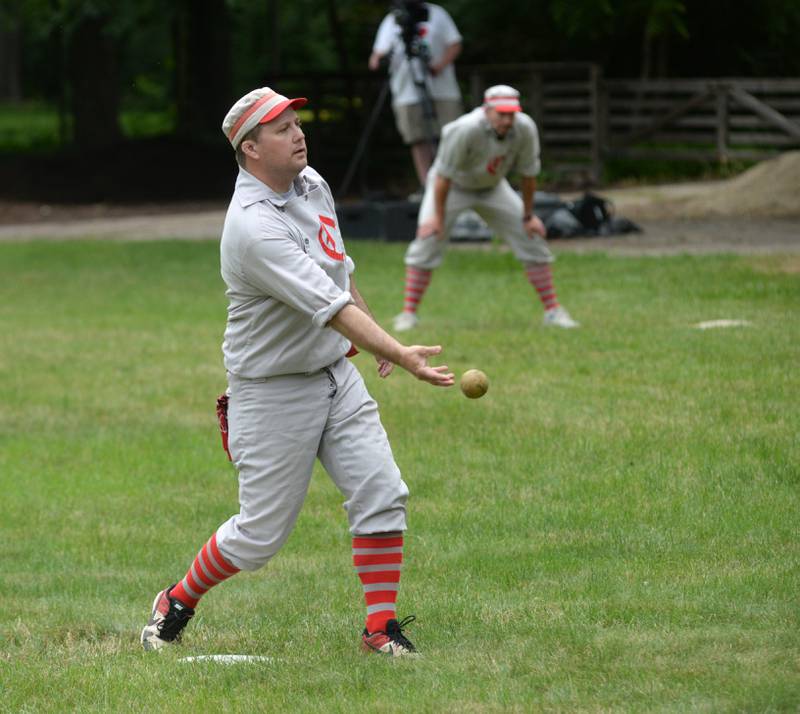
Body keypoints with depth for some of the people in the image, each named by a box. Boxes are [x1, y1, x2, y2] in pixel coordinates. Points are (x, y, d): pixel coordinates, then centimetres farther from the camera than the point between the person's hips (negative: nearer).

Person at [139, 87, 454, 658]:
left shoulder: (311, 184, 1)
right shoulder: (253, 226, -28)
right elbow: (329, 307, -35)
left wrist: (373, 333, 24)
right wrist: (401, 355, -42)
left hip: (336, 375, 8)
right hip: (273, 392, -7)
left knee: (382, 496, -4)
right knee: (261, 533, 2)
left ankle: (381, 626, 4)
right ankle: (179, 603, 26)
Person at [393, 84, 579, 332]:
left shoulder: (525, 129, -24)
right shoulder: (466, 129, -37)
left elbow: (528, 173, -10)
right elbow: (444, 174, -28)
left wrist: (528, 216, -4)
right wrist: (438, 216, -23)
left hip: (492, 188, 4)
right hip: (453, 186, -4)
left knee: (532, 238, -2)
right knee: (427, 241, -18)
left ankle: (552, 310, 7)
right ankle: (408, 313, -9)